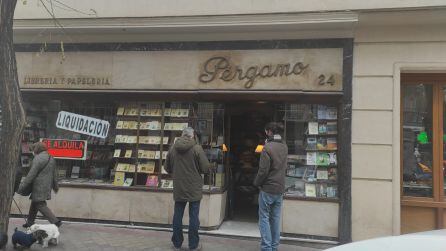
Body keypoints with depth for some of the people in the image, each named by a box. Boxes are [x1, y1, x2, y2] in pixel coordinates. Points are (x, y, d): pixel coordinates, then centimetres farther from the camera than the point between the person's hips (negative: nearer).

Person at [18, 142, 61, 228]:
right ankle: (30, 222, 30)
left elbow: (31, 175, -17)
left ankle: (55, 221, -8)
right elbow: (54, 174, 18)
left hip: (39, 187, -9)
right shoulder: (51, 158, 12)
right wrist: (55, 186, 28)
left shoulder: (38, 159, -14)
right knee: (34, 203, 20)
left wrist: (21, 187, -12)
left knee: (40, 205, -4)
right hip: (47, 187, 9)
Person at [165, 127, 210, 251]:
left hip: (178, 189, 3)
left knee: (178, 216, 12)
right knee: (193, 216, 5)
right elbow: (206, 168, -12)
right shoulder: (197, 148, -12)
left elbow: (167, 168, 8)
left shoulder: (172, 148, -1)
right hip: (194, 189, -3)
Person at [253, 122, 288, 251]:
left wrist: (257, 183, -3)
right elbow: (284, 167, 11)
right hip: (280, 188, 6)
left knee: (264, 218, 3)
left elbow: (263, 170, -16)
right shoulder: (284, 147, 4)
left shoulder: (267, 148, -18)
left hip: (267, 189, -6)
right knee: (276, 219, 13)